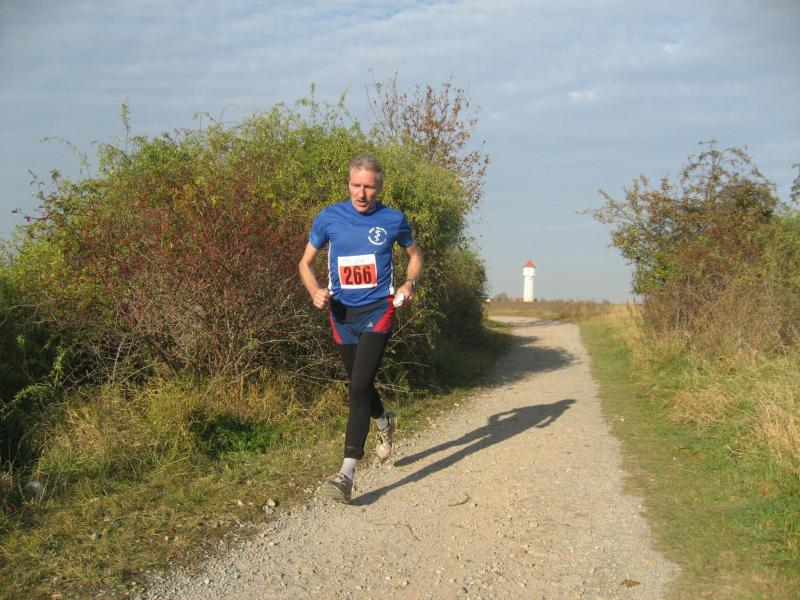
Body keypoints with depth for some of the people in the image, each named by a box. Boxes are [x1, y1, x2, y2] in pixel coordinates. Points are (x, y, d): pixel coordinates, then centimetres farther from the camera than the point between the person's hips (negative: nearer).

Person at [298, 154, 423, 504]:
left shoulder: (394, 220, -1)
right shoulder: (329, 218, 0)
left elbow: (415, 255, 16)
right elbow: (306, 262, 9)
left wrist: (410, 283, -3)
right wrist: (315, 292, -11)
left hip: (378, 309, -3)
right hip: (342, 313, 3)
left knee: (359, 386, -16)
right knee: (359, 385, 17)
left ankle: (347, 474, -18)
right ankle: (384, 423, 52)